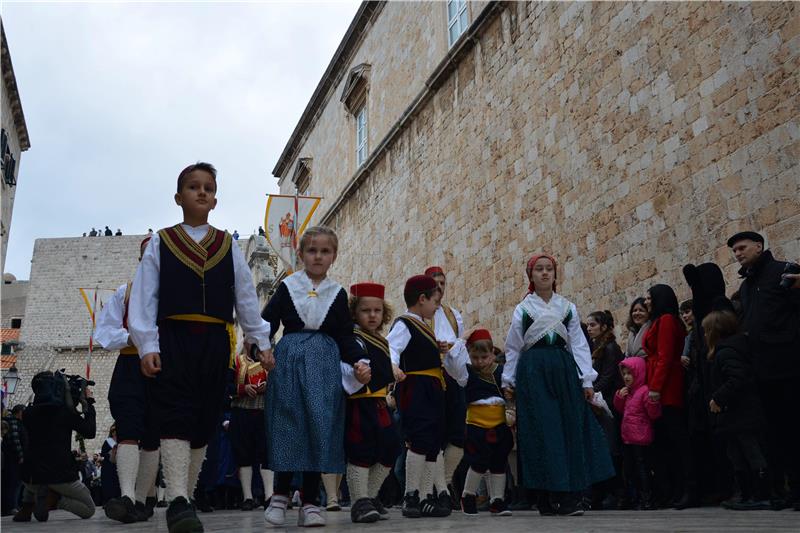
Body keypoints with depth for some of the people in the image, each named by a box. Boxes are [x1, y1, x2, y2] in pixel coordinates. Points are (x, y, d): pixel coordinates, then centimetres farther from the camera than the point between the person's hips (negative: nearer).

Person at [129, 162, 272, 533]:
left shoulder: (228, 246, 14)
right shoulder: (160, 244, 9)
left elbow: (246, 298, 15)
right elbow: (143, 298, 2)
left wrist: (261, 342, 12)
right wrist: (147, 346, -8)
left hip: (215, 343, 3)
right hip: (172, 339, -3)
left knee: (204, 421, 5)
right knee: (176, 417, -15)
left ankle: (184, 498, 16)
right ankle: (177, 502, -21)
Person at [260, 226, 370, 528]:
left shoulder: (337, 294, 11)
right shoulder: (287, 287, 6)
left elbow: (346, 335, 11)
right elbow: (266, 321, 2)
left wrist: (360, 361, -4)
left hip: (325, 366, 2)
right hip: (288, 361, -1)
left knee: (320, 428, -2)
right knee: (288, 426, -2)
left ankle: (310, 502, 7)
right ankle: (280, 495, 15)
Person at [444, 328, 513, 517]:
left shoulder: (502, 372, 5)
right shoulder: (467, 373, -1)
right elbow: (450, 361, -16)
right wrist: (462, 340, -13)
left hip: (500, 426, 3)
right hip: (476, 425, -3)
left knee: (499, 464, 9)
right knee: (479, 463, -1)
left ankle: (497, 501, 19)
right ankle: (468, 496, 21)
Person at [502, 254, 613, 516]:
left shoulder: (568, 307, 11)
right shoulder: (522, 309, 8)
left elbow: (579, 345, 8)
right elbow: (513, 348, 11)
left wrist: (586, 380, 2)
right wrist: (508, 381, 9)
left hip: (563, 370, 2)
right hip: (533, 372, -2)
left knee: (570, 429, -2)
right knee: (542, 430, -5)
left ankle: (567, 496, 4)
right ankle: (547, 498, 0)